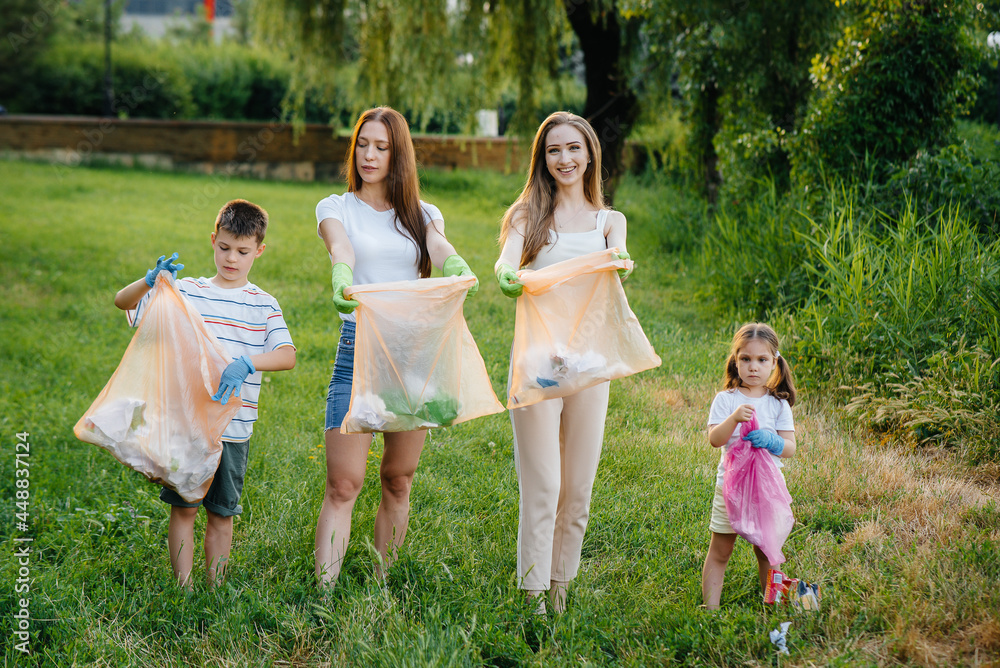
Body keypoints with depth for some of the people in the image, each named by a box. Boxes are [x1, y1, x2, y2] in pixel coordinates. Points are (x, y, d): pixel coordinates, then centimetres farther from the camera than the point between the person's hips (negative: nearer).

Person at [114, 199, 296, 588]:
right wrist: (150, 282, -21)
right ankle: (183, 588, 11)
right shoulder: (186, 292, 4)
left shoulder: (263, 306, 3)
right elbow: (122, 302, 0)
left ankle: (215, 590, 19)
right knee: (183, 508, 2)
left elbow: (287, 356, -11)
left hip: (232, 428, 0)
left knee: (221, 513, 9)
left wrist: (247, 362, -31)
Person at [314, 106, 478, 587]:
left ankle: (382, 583, 19)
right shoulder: (336, 208, 8)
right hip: (358, 348, -2)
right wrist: (342, 279, -39)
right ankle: (323, 595, -8)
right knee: (343, 484, -8)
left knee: (398, 481, 8)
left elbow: (441, 249, -10)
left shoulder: (423, 215, 12)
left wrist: (458, 269, -35)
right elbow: (341, 248, -15)